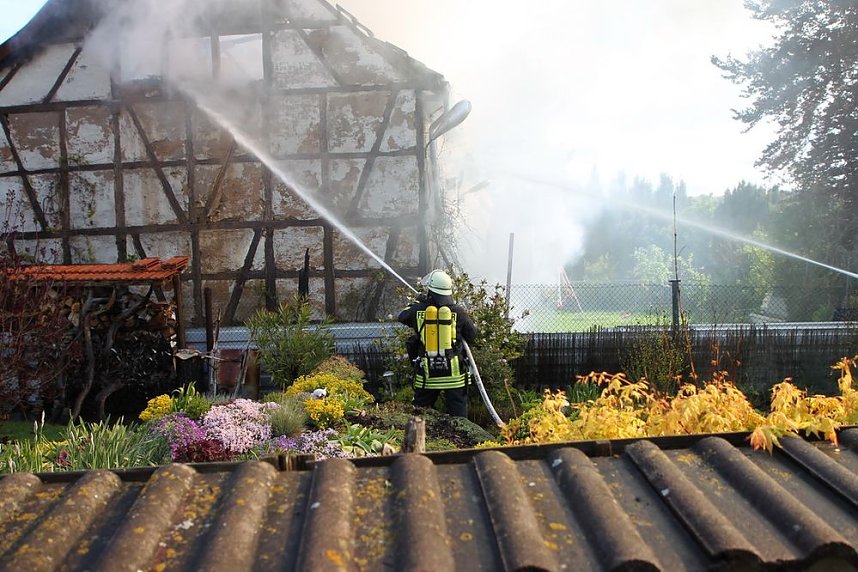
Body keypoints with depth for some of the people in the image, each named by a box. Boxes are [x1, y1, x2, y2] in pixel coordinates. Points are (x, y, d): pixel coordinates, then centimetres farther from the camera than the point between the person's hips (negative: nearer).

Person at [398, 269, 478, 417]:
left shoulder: (418, 310, -4)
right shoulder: (458, 312, -6)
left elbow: (402, 316, 17)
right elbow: (472, 335, 5)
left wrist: (418, 301, 30)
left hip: (426, 372, 1)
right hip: (453, 372, -1)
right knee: (458, 412, 6)